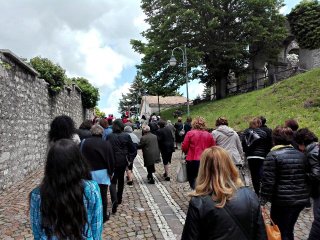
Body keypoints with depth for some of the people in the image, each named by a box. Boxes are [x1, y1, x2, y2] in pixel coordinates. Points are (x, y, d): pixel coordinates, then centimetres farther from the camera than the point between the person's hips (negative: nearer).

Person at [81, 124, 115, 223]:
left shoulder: (84, 142, -7)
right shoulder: (106, 144, -10)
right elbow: (111, 160, -6)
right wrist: (110, 172, 9)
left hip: (88, 173, 2)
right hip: (102, 174, -1)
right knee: (103, 196, 10)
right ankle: (103, 216, 22)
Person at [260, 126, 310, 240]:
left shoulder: (273, 155, -14)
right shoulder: (301, 155, 7)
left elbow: (268, 181, -17)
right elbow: (307, 177, 15)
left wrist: (263, 200, -9)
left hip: (282, 201, -6)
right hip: (301, 199, 7)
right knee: (289, 230, 22)